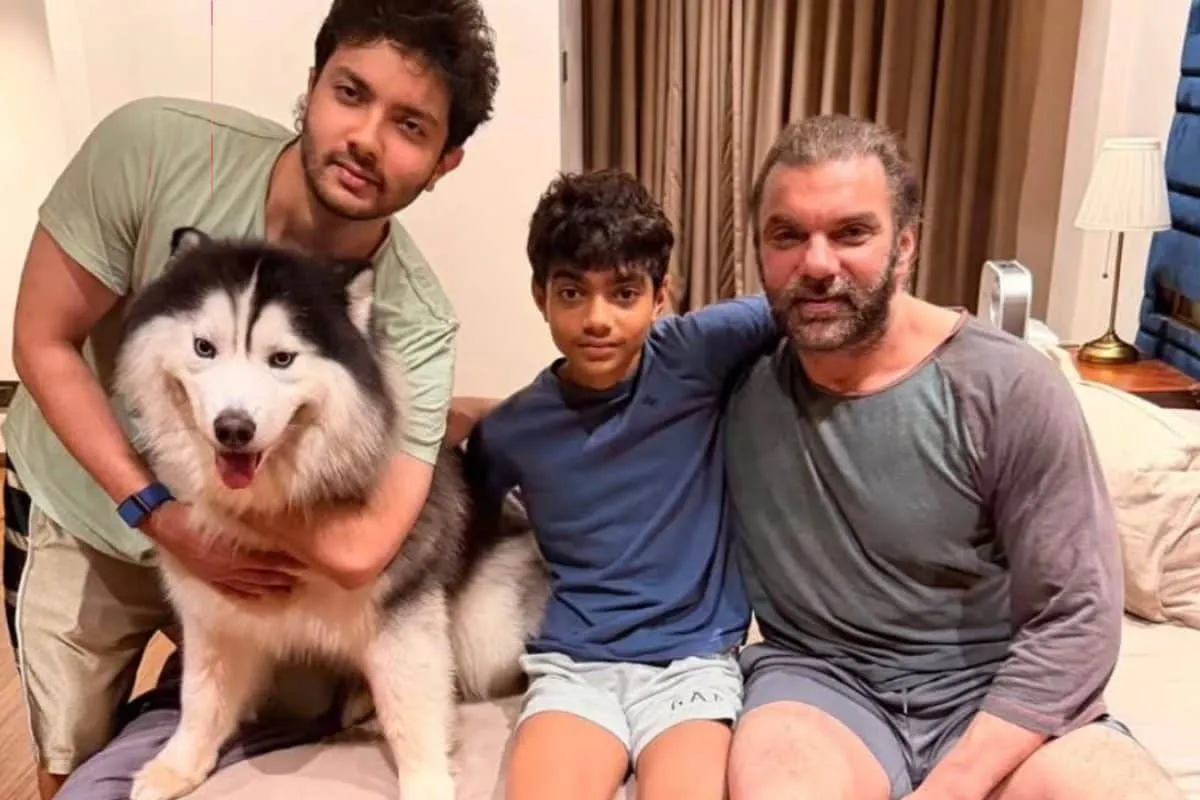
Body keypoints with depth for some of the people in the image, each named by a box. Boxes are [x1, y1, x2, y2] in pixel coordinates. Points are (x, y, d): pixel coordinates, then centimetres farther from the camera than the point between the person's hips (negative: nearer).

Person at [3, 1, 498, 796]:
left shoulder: (415, 322, -30)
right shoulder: (152, 146, -29)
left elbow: (356, 553, -37)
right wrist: (160, 515, -26)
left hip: (254, 543, 0)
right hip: (80, 511, 0)